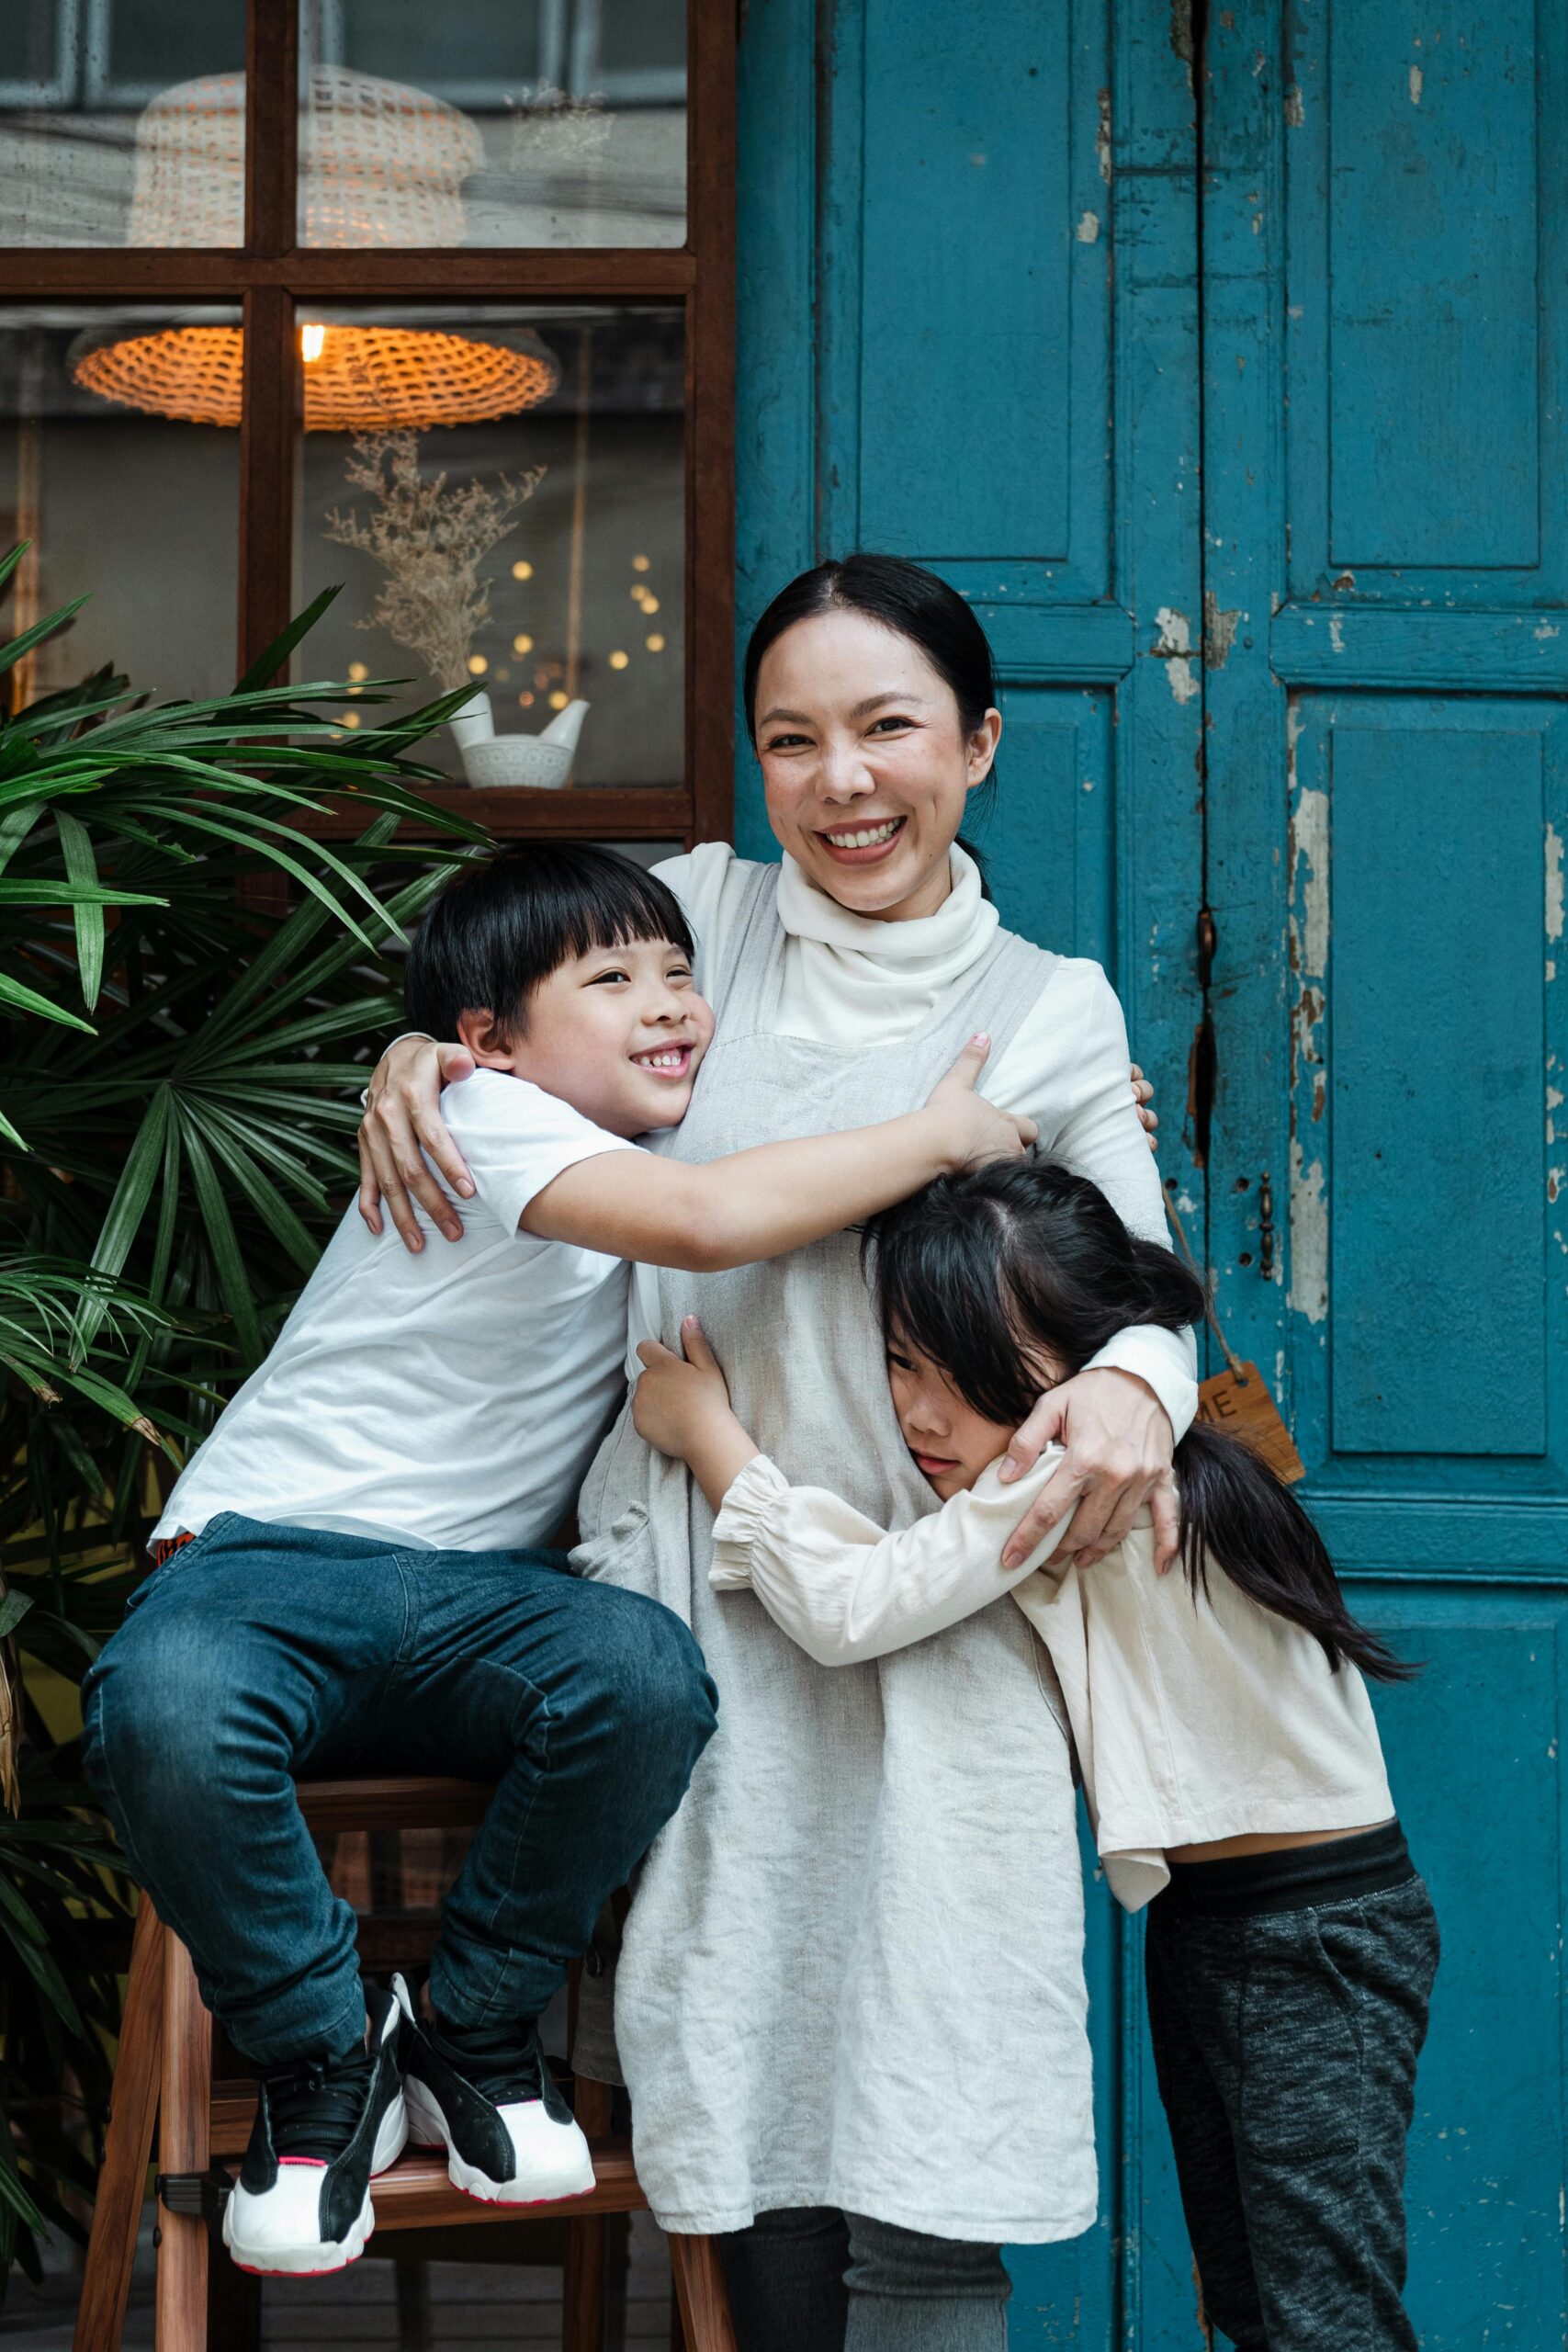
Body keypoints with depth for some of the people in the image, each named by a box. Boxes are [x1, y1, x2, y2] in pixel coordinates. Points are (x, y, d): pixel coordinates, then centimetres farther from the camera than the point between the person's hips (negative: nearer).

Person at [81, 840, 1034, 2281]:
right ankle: (322, 2056, -11)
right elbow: (703, 1220, -28)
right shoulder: (487, 1115, -11)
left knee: (651, 1672, -29)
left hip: (469, 1597, 6)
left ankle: (471, 2036, -4)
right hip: (269, 1549, -6)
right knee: (163, 1713, -40)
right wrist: (938, 1135, -17)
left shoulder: (657, 1165, 16)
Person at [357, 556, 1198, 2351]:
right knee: (747, 2127, 2)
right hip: (695, 1592, 1)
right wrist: (415, 1059, -1)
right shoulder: (702, 911, 9)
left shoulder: (1052, 1012, 7)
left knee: (925, 2190, -7)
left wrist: (1135, 1383, -19)